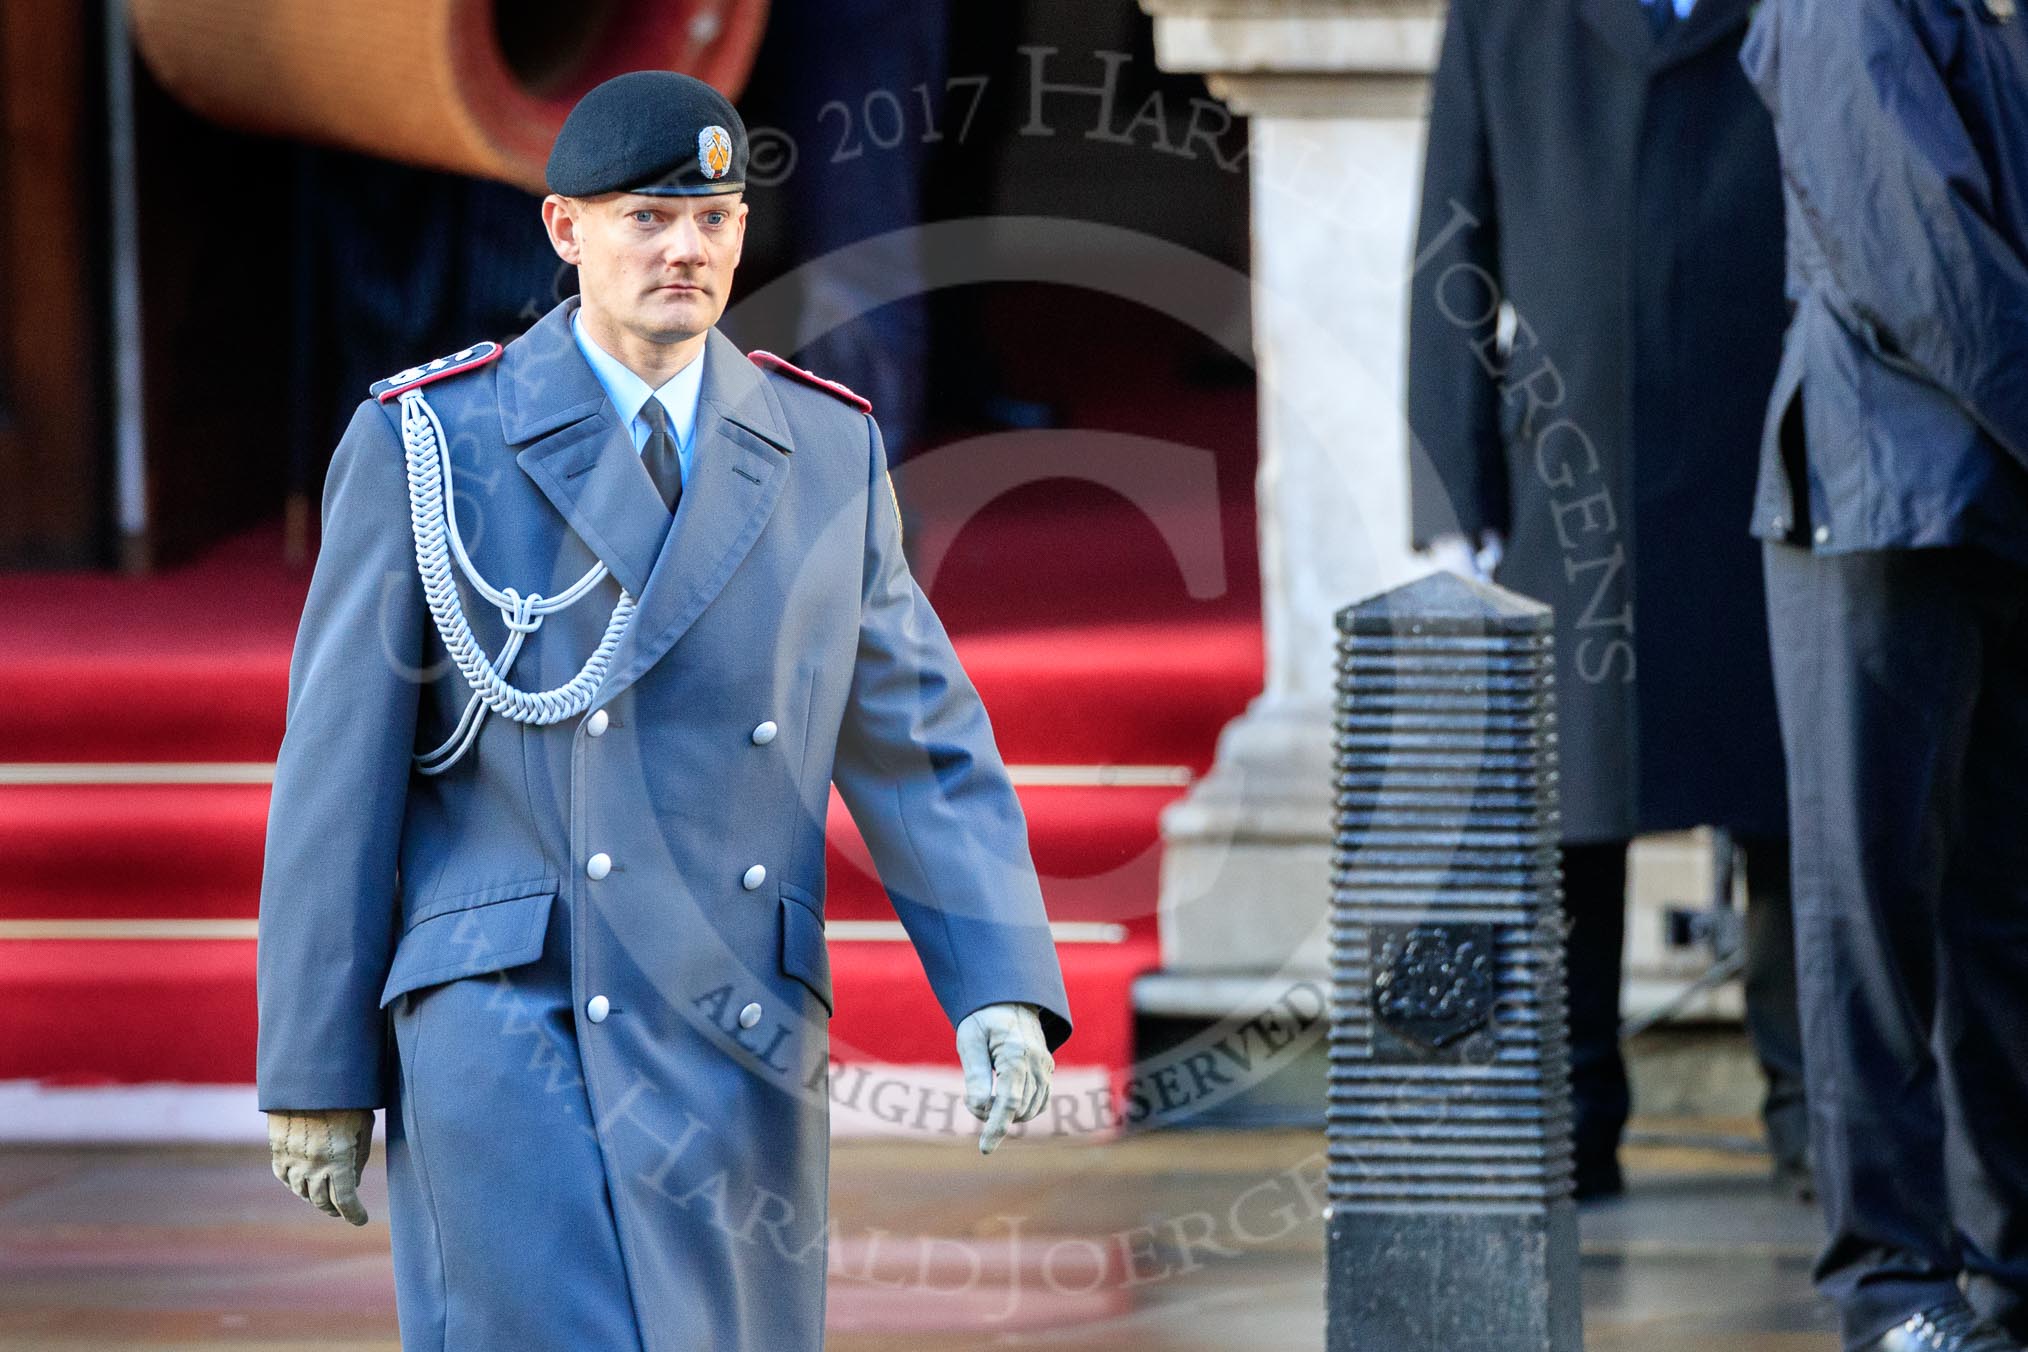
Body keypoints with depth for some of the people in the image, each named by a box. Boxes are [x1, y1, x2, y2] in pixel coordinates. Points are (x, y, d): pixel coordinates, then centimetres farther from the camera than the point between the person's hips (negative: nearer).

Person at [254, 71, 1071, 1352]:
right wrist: (315, 1074, -2)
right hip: (504, 1027, -4)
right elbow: (339, 768, 0)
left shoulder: (829, 450, 8)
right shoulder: (427, 445, -2)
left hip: (736, 1049, 4)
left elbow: (919, 738, 8)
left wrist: (1003, 988, -6)